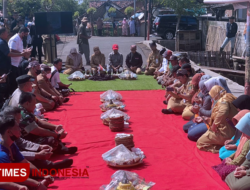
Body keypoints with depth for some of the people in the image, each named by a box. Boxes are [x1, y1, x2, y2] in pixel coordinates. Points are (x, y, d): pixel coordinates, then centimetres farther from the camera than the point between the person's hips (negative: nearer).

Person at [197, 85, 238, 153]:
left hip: (224, 132, -10)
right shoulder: (229, 98, 14)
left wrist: (214, 124, -24)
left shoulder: (223, 100, -15)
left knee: (200, 143, 2)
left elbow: (223, 111, -36)